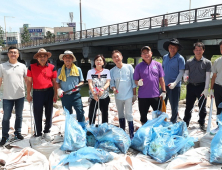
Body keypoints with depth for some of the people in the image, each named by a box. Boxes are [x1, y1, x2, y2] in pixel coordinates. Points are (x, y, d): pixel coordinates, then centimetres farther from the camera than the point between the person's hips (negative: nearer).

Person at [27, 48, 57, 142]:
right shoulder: (31, 67, 0)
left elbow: (54, 81, 3)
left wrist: (55, 94, -1)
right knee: (37, 114, 5)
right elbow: (29, 81, 3)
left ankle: (47, 132, 27)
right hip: (37, 92, -1)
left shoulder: (52, 67, 1)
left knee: (49, 113, 10)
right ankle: (38, 134, 17)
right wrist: (28, 94, 1)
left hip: (49, 92, 1)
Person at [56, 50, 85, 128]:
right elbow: (57, 82, 12)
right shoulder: (60, 70, 9)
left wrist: (77, 86, -12)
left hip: (75, 95, -2)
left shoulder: (78, 69, 4)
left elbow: (82, 81, 8)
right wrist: (59, 89, -7)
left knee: (80, 112, -8)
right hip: (65, 96, 2)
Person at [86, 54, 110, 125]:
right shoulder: (90, 72, 4)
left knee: (105, 114, 11)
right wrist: (93, 93, -23)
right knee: (91, 115, -3)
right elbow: (90, 83, -6)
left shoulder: (107, 71, 6)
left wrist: (103, 89, -25)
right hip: (93, 97, -1)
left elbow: (108, 82, -3)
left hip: (105, 97, 1)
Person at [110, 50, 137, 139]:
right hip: (118, 96, 4)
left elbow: (133, 81, -3)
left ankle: (131, 134, 5)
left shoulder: (129, 67, -5)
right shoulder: (112, 71, 0)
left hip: (128, 95, -3)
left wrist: (134, 94, -4)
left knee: (128, 114, -5)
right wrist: (113, 89, -20)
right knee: (120, 114, 15)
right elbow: (112, 83, 2)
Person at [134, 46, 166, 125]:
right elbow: (135, 81, 1)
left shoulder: (158, 64, 2)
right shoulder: (139, 66, -2)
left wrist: (163, 91, 2)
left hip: (155, 95, 1)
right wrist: (138, 83, -21)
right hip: (143, 96, -1)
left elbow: (161, 79, 6)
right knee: (143, 116, 12)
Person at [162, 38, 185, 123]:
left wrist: (174, 83, -22)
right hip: (164, 85, 5)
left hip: (175, 86, -5)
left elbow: (181, 72, -12)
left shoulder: (180, 58, -7)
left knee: (174, 106, 7)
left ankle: (173, 123, 23)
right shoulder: (165, 57, 8)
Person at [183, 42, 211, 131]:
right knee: (188, 106, 9)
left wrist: (206, 89, -9)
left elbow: (208, 76, -2)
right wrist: (185, 77, -20)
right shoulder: (189, 62, 5)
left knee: (202, 106, 8)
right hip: (191, 86, 1)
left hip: (201, 86, -1)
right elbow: (186, 73, 5)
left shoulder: (207, 62, 1)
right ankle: (186, 122, 22)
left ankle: (202, 123, 23)